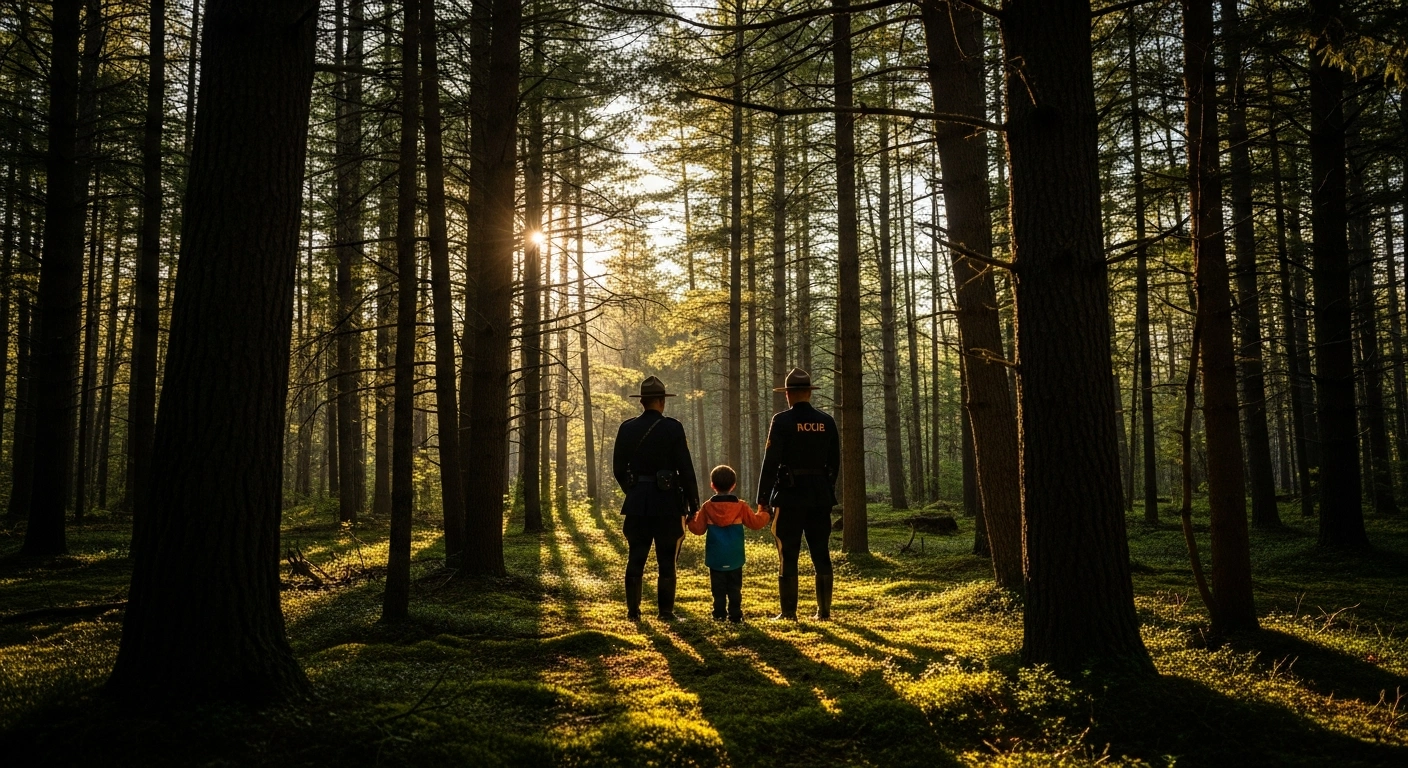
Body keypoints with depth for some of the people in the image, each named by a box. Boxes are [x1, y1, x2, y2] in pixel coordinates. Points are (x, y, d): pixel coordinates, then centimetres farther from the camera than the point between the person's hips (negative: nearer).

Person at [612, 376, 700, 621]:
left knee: (635, 558, 10)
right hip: (667, 502, -3)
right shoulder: (673, 428, -8)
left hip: (636, 502, 3)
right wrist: (694, 505, -3)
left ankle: (633, 610, 11)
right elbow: (685, 469, -10)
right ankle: (665, 611, 9)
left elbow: (618, 468, 7)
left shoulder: (627, 428, 2)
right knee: (666, 560, 6)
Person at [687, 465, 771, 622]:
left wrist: (690, 519, 18)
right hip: (735, 558, 0)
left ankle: (719, 614, 3)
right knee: (735, 588, 8)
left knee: (718, 589, 7)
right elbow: (755, 522, -1)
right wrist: (763, 513, 18)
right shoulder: (741, 506, -4)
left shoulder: (707, 507, -3)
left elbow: (698, 529, -1)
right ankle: (735, 614, 4)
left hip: (715, 559, 0)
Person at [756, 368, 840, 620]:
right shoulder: (827, 422, 5)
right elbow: (834, 462, 10)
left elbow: (771, 461, -11)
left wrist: (762, 498, -6)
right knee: (821, 555, 9)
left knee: (789, 555, 1)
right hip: (821, 495, 4)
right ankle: (824, 609, 13)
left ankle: (789, 612, 2)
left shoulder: (782, 421, -8)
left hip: (789, 495, -4)